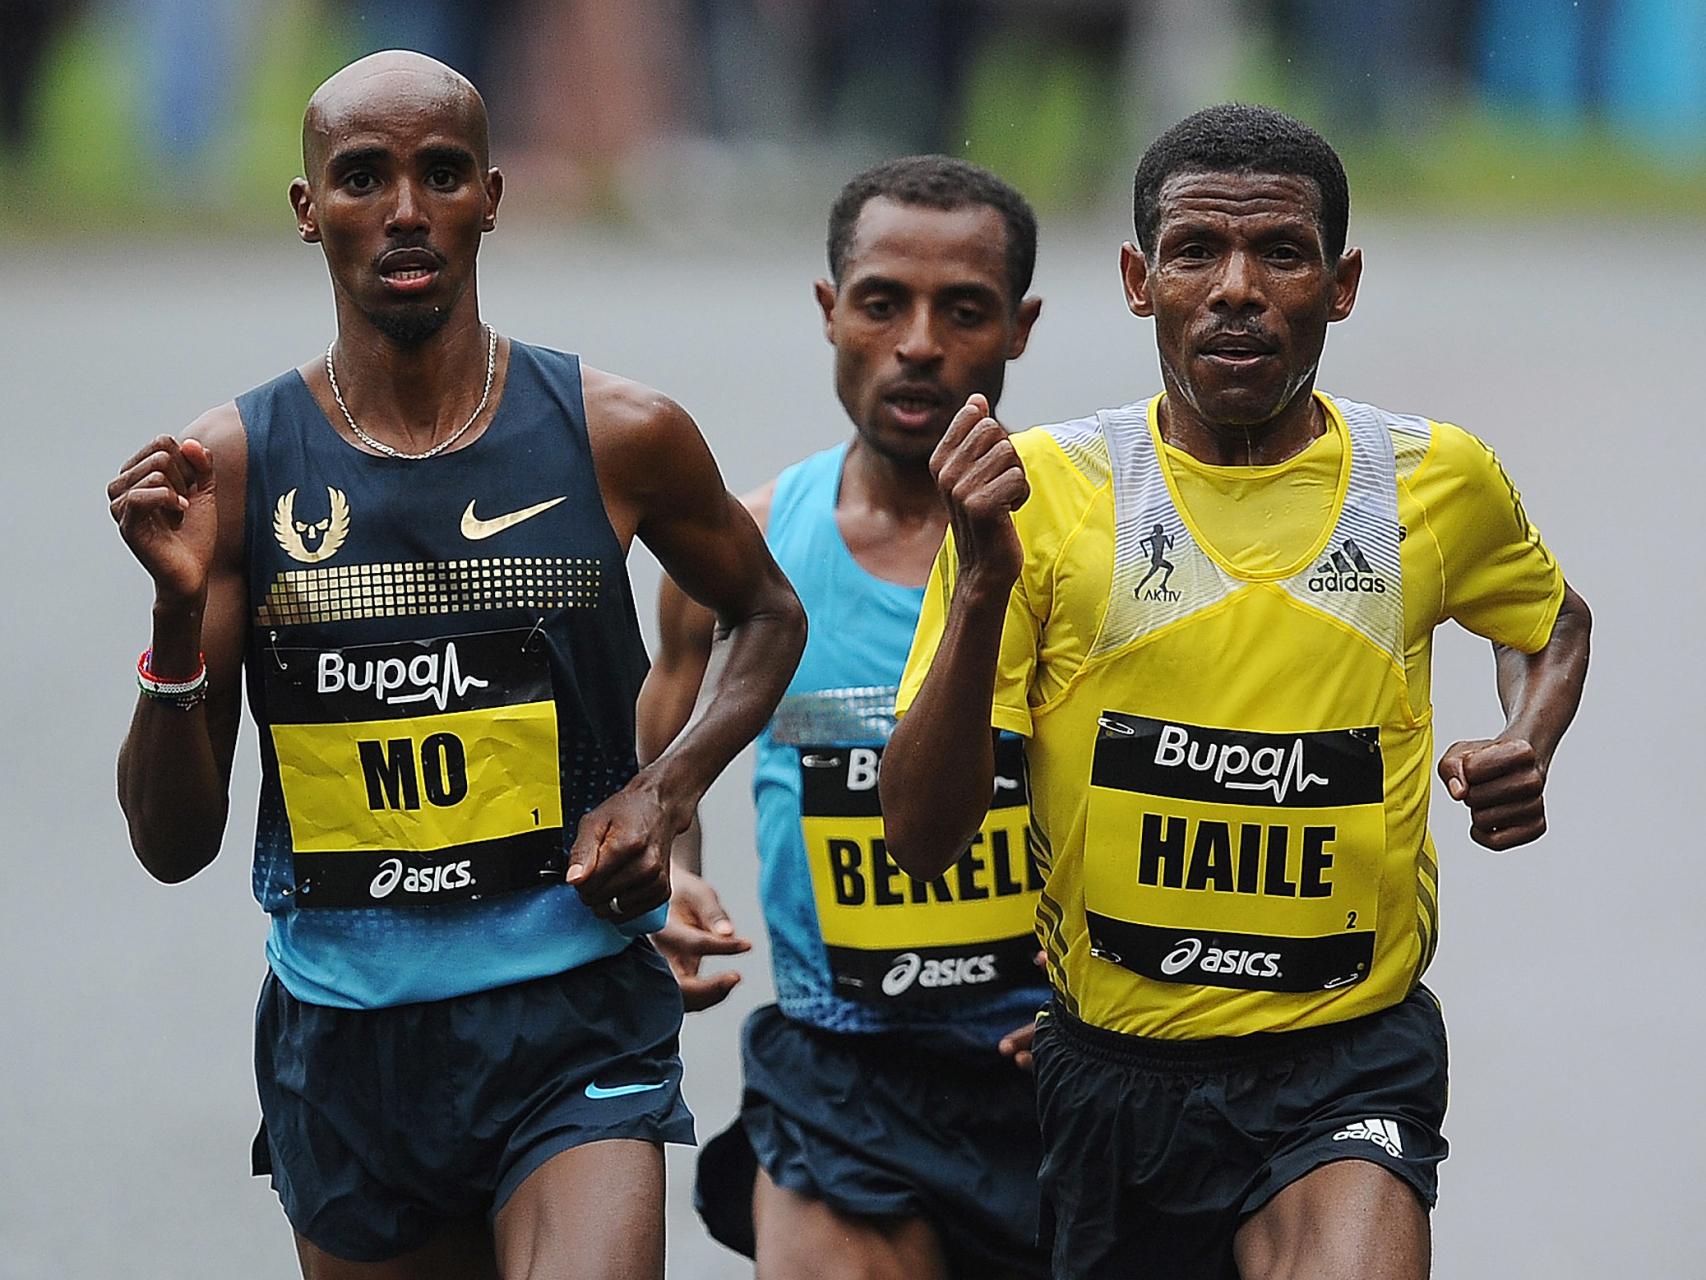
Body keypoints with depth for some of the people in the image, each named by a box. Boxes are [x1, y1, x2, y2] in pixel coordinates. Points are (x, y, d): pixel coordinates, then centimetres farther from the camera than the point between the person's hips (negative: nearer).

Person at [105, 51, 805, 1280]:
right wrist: (179, 614, -17)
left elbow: (769, 617, 20)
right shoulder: (237, 465, -2)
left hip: (576, 1028, -2)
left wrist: (669, 790, 1)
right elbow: (173, 843, -1)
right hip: (343, 1037, 2)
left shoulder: (617, 436, -1)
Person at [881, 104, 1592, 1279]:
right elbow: (921, 837, -9)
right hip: (1116, 1069, 1)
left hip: (1352, 1062, -1)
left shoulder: (1441, 482, 1)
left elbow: (1553, 624, 26)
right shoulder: (1043, 488, -5)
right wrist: (984, 580, -22)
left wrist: (1527, 748, 4)